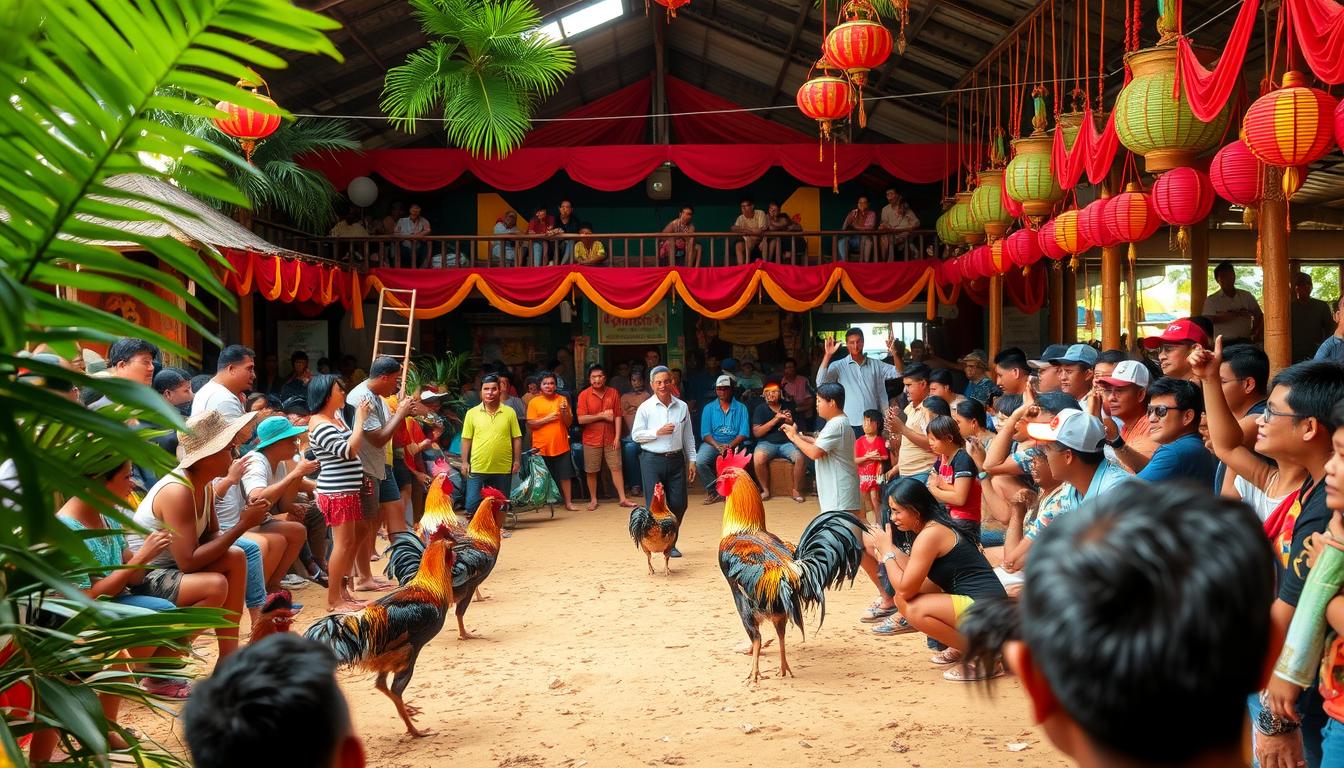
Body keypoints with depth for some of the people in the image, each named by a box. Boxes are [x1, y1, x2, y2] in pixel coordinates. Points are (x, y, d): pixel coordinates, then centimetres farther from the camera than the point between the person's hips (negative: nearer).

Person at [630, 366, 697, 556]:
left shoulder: (682, 407, 8)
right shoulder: (645, 408, -2)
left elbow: (688, 436, 13)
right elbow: (635, 435, -2)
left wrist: (692, 461, 10)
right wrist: (658, 432, -13)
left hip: (676, 460, 3)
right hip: (652, 461, -3)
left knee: (679, 504, 2)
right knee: (654, 505, -4)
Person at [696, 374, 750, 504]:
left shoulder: (741, 408, 9)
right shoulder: (709, 408, 11)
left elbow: (744, 433, -1)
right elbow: (705, 433, 2)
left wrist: (729, 446, -18)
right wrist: (718, 446, -17)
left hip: (734, 443, -1)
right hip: (713, 443, 1)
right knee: (699, 461, -29)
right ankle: (714, 491, -13)